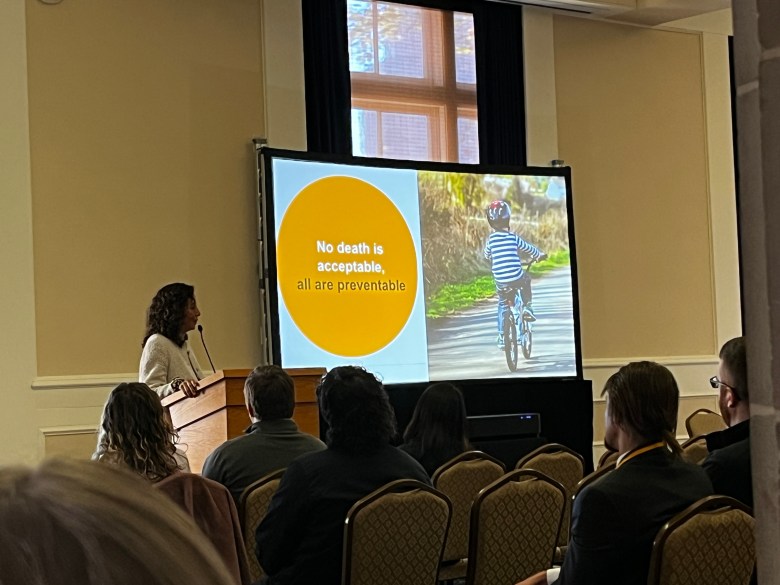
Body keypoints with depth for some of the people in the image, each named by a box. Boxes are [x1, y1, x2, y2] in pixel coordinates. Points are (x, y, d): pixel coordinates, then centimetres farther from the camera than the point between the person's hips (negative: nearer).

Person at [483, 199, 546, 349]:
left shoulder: (491, 239, -1)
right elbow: (529, 249, 11)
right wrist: (540, 255, 32)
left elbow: (487, 255, 17)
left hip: (500, 281, 1)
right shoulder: (513, 237, -4)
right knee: (526, 280, 33)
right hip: (517, 278, -1)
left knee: (502, 305, 20)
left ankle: (502, 337, 16)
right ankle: (527, 308, 21)